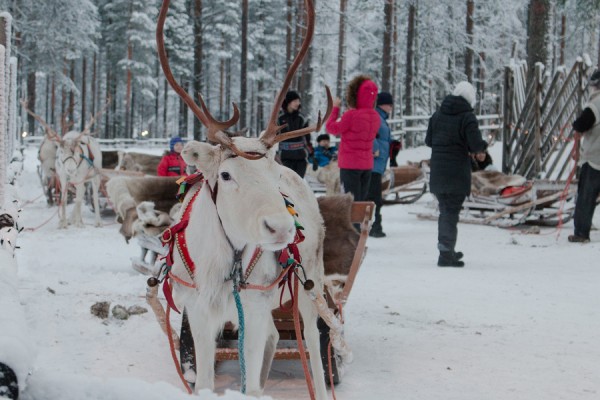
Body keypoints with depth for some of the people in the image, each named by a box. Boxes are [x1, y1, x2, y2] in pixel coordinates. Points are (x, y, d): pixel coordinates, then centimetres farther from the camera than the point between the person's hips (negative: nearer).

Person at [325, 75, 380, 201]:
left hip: (350, 164, -6)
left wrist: (335, 108, 8)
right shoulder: (375, 116, 2)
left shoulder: (351, 115, -18)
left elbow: (332, 128, -4)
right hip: (367, 164, 6)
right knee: (362, 201, 13)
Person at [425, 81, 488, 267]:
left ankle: (446, 250, 28)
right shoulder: (467, 117, -10)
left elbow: (428, 140, 14)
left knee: (445, 210, 18)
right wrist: (483, 146, 4)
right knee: (451, 212, -1)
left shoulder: (437, 115, 8)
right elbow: (476, 144, -18)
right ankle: (446, 253, -4)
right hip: (457, 173, -6)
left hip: (437, 173, 6)